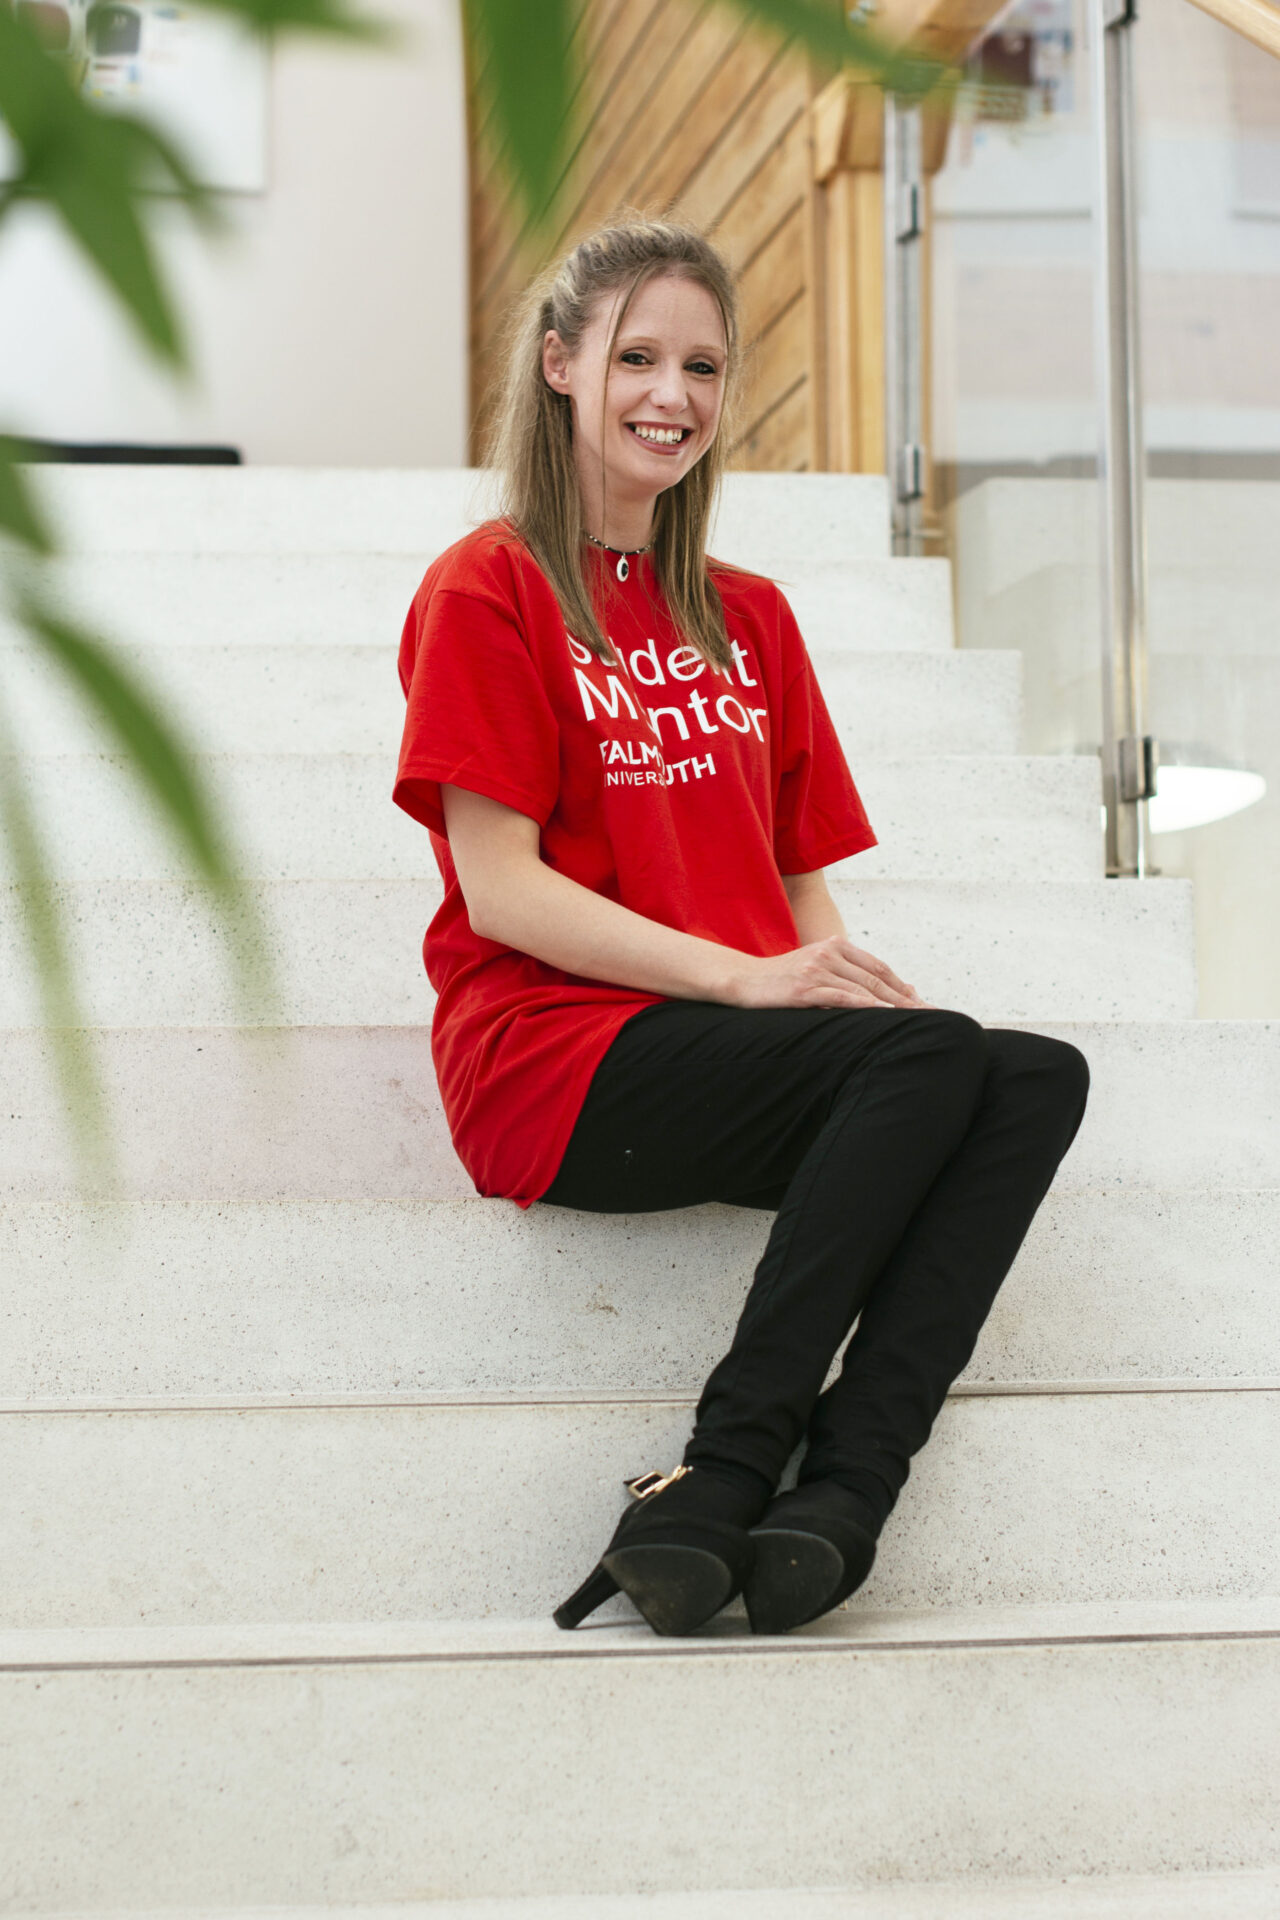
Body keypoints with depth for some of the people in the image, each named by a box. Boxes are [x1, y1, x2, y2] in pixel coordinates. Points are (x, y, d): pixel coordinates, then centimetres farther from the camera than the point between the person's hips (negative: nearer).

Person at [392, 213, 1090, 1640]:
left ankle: (839, 1494, -32)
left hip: (746, 1062, 6)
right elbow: (498, 890, -8)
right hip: (555, 1054, -6)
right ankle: (729, 1471, -27)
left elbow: (803, 891, 17)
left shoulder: (749, 618, 22)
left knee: (1040, 1076, -22)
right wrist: (744, 978, -17)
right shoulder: (489, 591, 2)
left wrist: (870, 986, -6)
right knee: (934, 1054, -29)